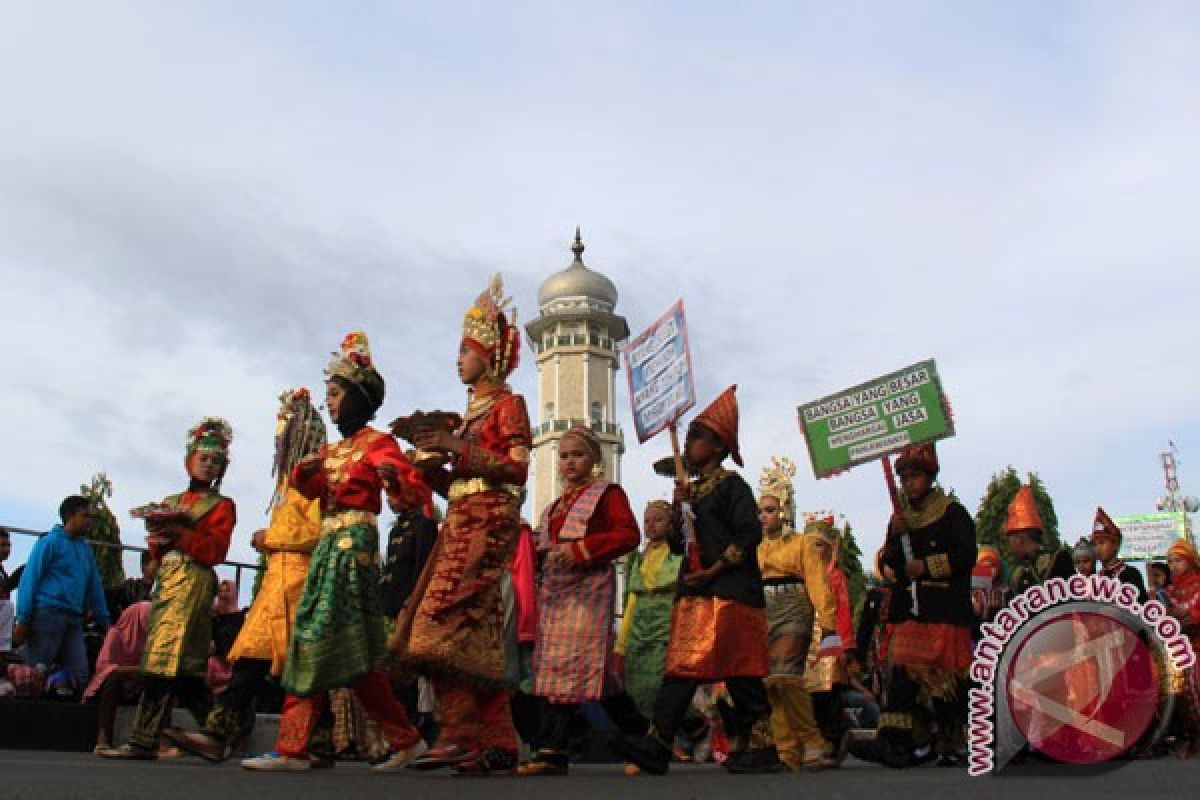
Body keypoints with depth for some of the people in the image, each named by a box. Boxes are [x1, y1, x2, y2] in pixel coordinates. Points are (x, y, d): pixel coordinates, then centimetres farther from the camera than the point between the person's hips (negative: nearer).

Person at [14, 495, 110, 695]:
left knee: (80, 675, -1)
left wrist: (103, 620, 18)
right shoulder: (50, 542, -1)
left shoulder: (86, 549, 19)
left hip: (74, 619, 7)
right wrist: (22, 620, -13)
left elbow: (94, 587, 22)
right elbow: (29, 579, -6)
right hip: (48, 614, -7)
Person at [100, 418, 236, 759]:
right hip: (166, 578, 7)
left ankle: (144, 741, -14)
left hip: (195, 580, -7)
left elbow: (215, 550, -8)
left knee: (165, 656, -14)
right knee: (183, 666, 4)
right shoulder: (170, 502, 23)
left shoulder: (222, 505, 5)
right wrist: (158, 538, -3)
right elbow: (156, 548, 19)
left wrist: (177, 532, -15)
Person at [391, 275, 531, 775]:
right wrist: (432, 463, 5)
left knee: (445, 617, -19)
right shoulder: (473, 410, 24)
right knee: (477, 631, 3)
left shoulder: (507, 403, 2)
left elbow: (519, 468, -10)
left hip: (488, 520, -8)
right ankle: (498, 743, 4)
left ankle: (459, 735, -18)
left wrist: (460, 450, -12)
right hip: (462, 520, 9)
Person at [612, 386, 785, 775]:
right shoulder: (690, 490, 21)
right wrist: (679, 506, 1)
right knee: (681, 666, -1)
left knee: (740, 671, -5)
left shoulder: (731, 484, -2)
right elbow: (677, 544, 17)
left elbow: (749, 532, -13)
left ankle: (763, 748, 4)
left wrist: (713, 571, -16)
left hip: (730, 590, -7)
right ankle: (657, 746, -7)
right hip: (694, 593, 8)